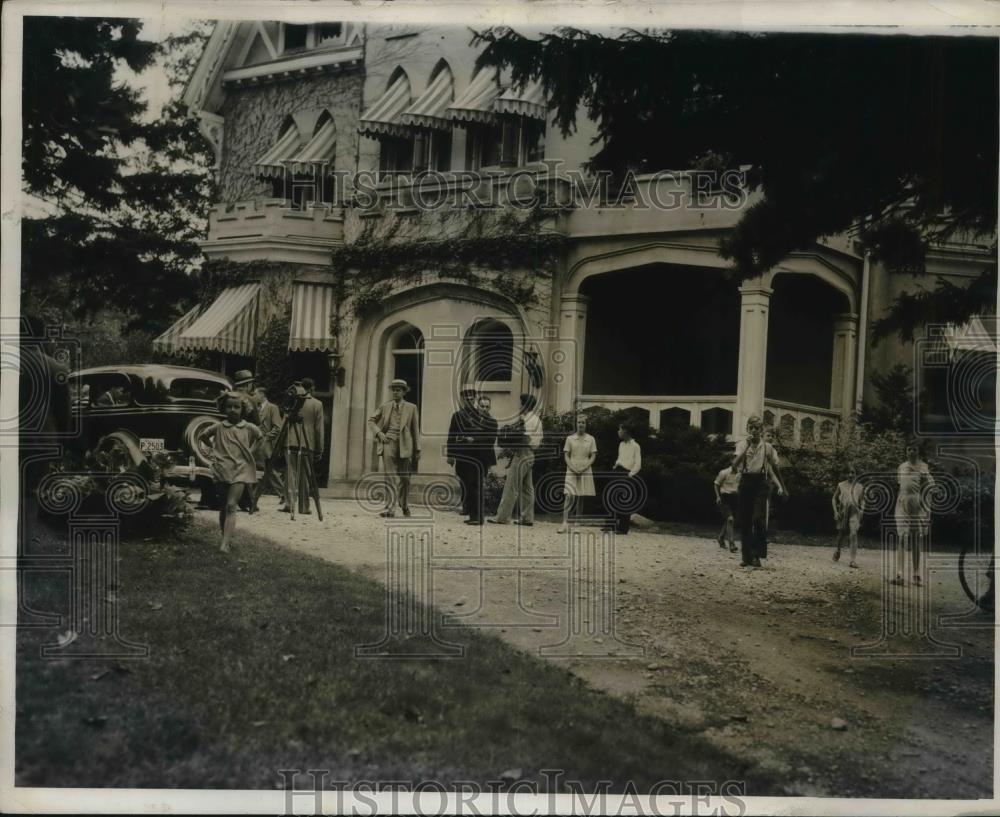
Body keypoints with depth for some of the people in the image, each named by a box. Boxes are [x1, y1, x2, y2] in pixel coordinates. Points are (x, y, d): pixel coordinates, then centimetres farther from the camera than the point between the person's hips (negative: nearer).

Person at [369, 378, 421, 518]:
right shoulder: (384, 407, 10)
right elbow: (371, 420, 16)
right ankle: (390, 508, -11)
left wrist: (417, 450, 5)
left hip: (404, 445, 0)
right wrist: (379, 433, -2)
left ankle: (405, 506, 27)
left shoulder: (411, 408, 7)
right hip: (388, 443, 0)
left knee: (404, 477, 8)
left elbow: (415, 430, 8)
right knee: (390, 477, -8)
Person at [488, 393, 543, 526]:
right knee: (527, 488, 11)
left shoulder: (525, 419, -14)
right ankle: (527, 518, 13)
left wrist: (511, 450, -13)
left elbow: (524, 439, -21)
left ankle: (502, 517, -5)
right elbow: (539, 440, 16)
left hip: (521, 454, -10)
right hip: (530, 455, 10)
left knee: (511, 487, -7)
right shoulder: (537, 419, 15)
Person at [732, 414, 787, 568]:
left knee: (758, 518, -17)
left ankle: (757, 556, -11)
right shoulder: (742, 445, 4)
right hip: (746, 482, 2)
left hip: (761, 482, -1)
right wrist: (747, 446, -17)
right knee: (745, 521, 2)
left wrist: (782, 487, 19)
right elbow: (735, 465, -12)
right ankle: (746, 557, 10)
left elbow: (775, 468, 15)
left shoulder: (767, 447, 4)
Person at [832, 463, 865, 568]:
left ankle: (853, 560, -20)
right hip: (843, 512, 1)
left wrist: (862, 509, 0)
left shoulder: (860, 487, 6)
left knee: (853, 534, -17)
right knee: (841, 533, 12)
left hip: (854, 512, -1)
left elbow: (862, 500, 17)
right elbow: (834, 498, 9)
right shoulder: (841, 485, 4)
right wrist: (835, 511, -1)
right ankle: (838, 550, 44)